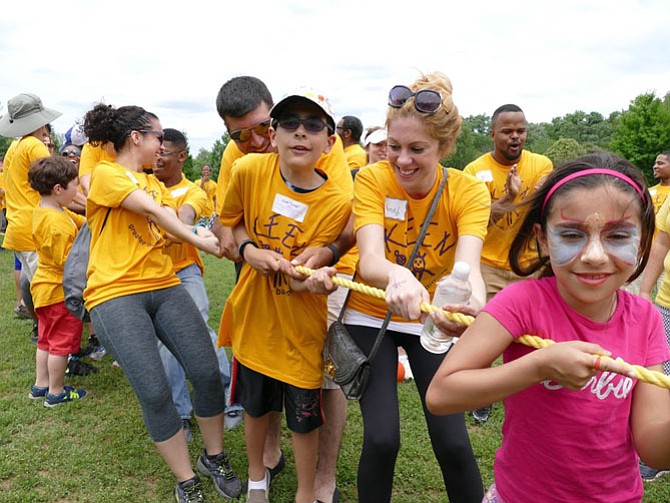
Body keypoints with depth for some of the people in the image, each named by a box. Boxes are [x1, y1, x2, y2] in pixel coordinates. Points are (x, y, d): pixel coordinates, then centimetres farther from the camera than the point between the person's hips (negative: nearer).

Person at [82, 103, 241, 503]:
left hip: (164, 286, 6)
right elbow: (151, 210, -14)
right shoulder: (106, 174, -1)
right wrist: (198, 240, -14)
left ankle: (214, 457, 20)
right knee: (155, 392, -10)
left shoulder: (155, 182, 21)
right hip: (116, 295, -6)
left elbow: (171, 223, 6)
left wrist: (200, 235, -14)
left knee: (207, 372, -3)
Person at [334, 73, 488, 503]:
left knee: (452, 441, -5)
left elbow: (467, 262, -34)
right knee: (381, 439, -10)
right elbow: (370, 259, -33)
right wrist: (398, 278, -57)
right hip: (372, 315, 0)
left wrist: (473, 298, -58)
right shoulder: (372, 180, -18)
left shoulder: (469, 191, -16)